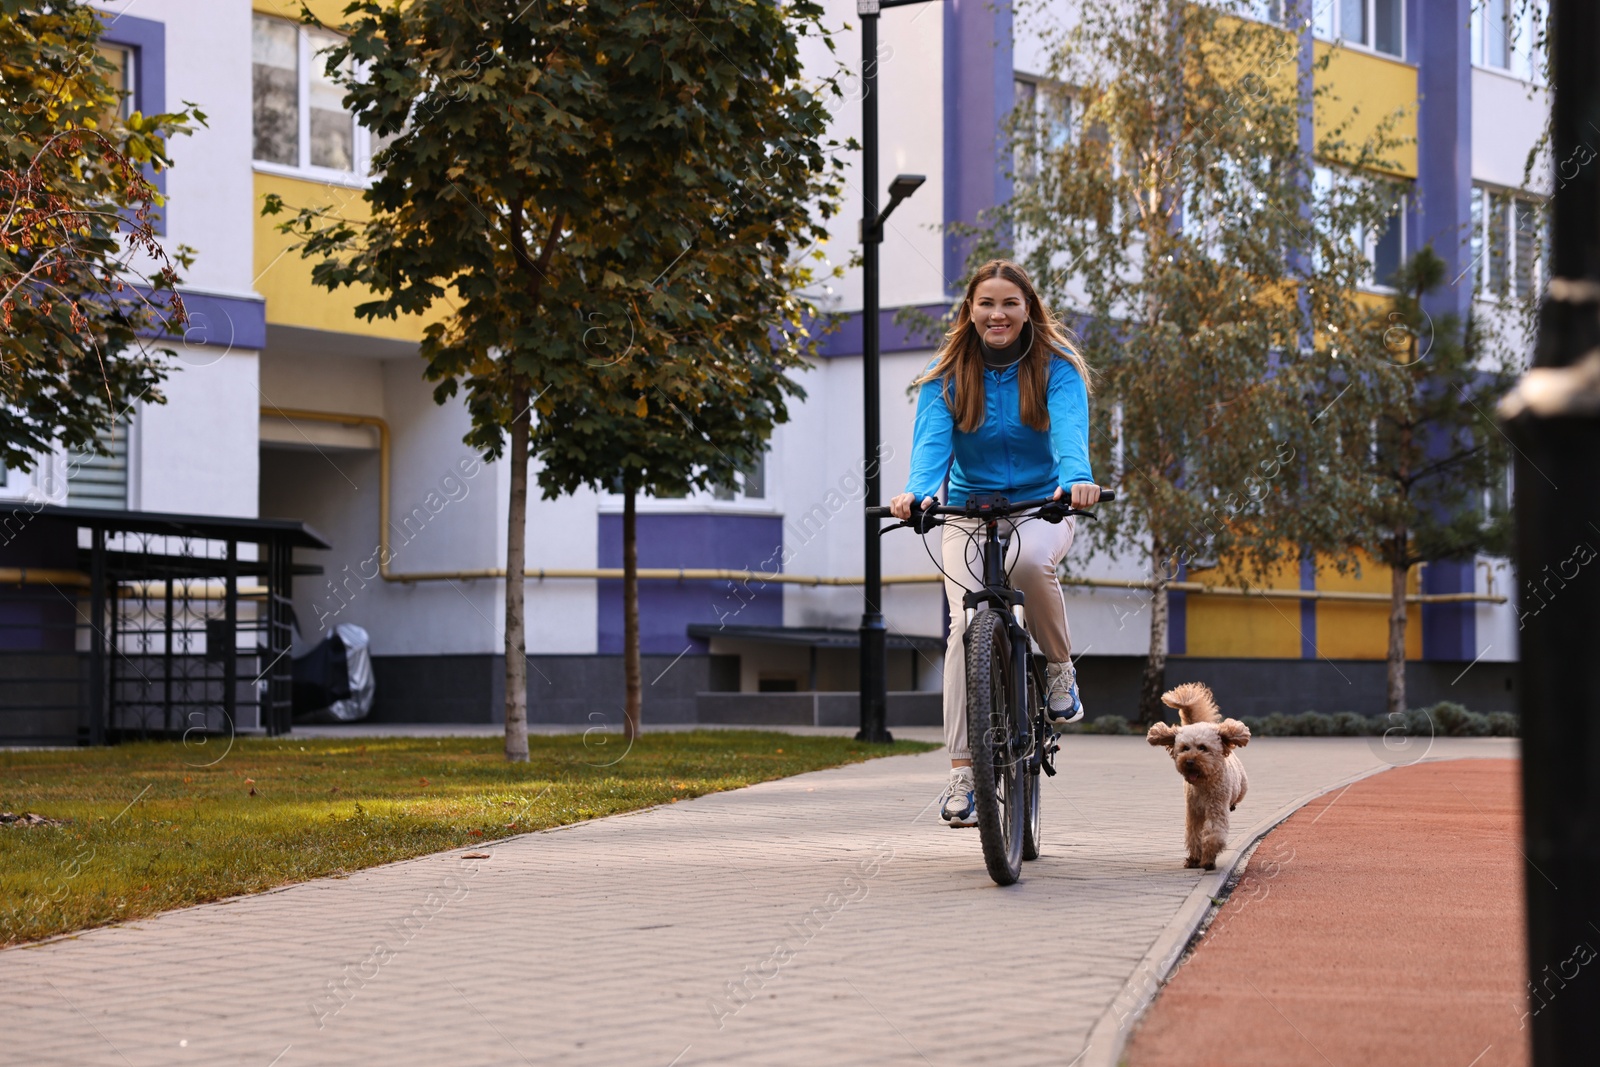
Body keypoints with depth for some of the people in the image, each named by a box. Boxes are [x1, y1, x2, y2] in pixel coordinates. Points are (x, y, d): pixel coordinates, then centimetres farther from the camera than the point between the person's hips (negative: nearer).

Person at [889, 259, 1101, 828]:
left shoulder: (1057, 369, -6)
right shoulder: (945, 376, -2)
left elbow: (1069, 431, -23)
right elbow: (932, 440, -17)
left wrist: (1077, 478, -46)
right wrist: (916, 491, -39)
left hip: (1041, 507, -1)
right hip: (968, 511, 1)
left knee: (1028, 560, -37)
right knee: (967, 622, -21)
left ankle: (1060, 667, -10)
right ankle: (961, 771, -20)